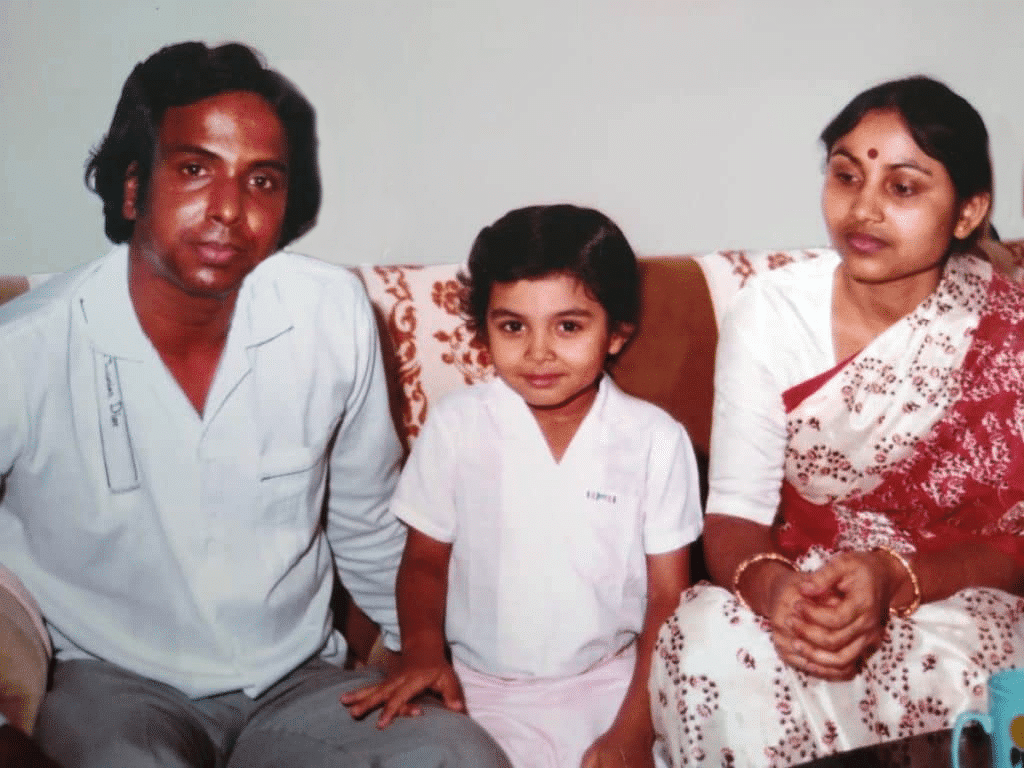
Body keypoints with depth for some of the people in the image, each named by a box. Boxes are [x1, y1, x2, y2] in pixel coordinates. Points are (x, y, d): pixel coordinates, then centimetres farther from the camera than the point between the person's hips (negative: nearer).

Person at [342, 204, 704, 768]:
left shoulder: (656, 440, -6)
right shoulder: (455, 425, -4)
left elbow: (668, 597, -3)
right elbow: (425, 560, 5)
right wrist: (423, 650, -13)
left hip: (613, 680, 0)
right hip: (483, 690, 0)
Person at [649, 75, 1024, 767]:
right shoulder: (770, 313, -5)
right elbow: (735, 510, -7)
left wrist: (896, 578, -26)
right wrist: (769, 583, -31)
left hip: (961, 603, -1)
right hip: (803, 596, 2)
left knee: (955, 668, -37)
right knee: (704, 641, -32)